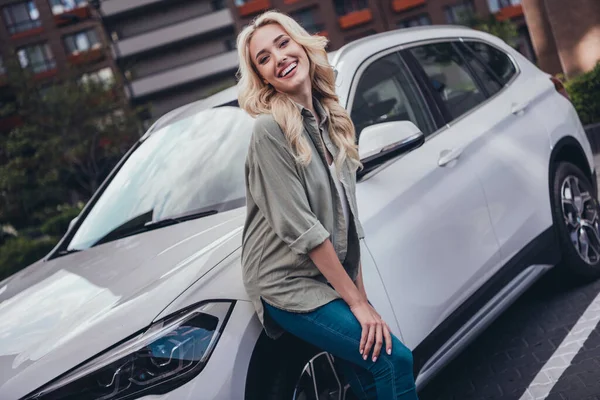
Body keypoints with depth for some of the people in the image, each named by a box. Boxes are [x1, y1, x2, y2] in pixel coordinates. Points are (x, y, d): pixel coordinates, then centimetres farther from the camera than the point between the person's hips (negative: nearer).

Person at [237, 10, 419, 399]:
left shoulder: (331, 121, 7)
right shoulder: (270, 130, -15)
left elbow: (347, 218, 8)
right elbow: (301, 228, -18)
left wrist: (361, 296, 4)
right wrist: (358, 302, -15)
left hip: (331, 277, 7)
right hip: (288, 284, -7)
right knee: (393, 358, -13)